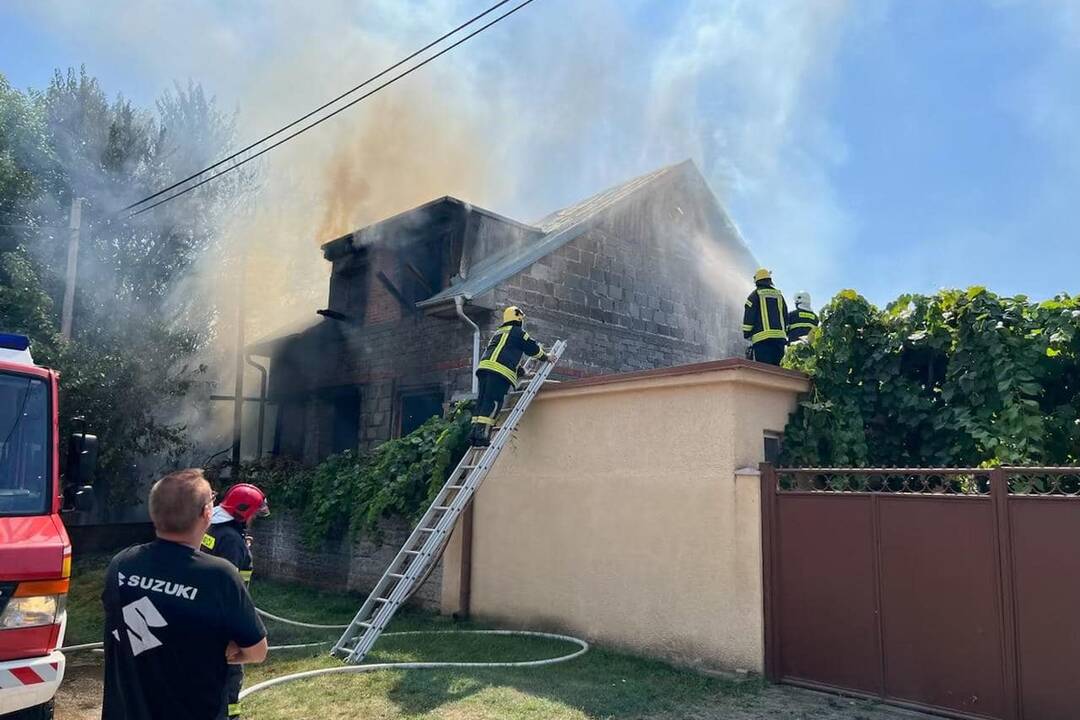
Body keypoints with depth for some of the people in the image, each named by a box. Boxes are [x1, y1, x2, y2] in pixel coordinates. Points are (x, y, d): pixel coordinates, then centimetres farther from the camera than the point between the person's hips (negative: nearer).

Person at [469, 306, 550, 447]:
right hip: (499, 371, -8)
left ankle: (475, 434, -2)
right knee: (493, 403, -13)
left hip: (484, 367, 8)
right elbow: (533, 348, 12)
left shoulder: (498, 333, 35)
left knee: (482, 402, 5)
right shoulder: (517, 332, 9)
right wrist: (546, 357, 30)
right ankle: (481, 436, -21)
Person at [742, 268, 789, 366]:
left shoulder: (755, 294, 4)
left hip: (762, 337, -5)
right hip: (780, 336, 5)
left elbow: (749, 315, -1)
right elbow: (786, 317, 20)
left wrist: (746, 334, 5)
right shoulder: (779, 295, 19)